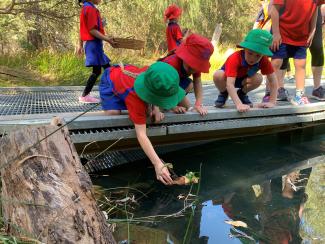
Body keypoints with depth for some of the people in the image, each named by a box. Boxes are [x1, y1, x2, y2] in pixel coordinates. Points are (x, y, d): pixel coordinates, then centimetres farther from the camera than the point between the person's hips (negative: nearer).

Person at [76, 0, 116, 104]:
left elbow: (83, 29, 19)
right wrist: (107, 39, -22)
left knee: (107, 68, 13)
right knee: (97, 71, -7)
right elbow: (92, 30, -21)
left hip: (91, 43, 10)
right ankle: (85, 96, -3)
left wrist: (81, 45, 22)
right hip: (94, 44, -10)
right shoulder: (90, 9, -14)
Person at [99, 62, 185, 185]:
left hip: (128, 72, 5)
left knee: (147, 111, -9)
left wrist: (156, 109, -22)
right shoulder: (134, 95, -47)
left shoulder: (154, 75, -34)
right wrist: (158, 164, -57)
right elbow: (141, 134, -49)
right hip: (110, 82, -5)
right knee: (113, 113, -26)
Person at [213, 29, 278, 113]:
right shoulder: (235, 58, -38)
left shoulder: (264, 60, -25)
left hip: (242, 79, 3)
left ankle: (242, 94, 1)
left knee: (258, 79, -29)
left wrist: (272, 102, -32)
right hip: (227, 77, -3)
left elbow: (273, 80, -22)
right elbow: (230, 84, -47)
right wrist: (239, 104, -58)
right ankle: (223, 94, -4)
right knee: (218, 75, -37)